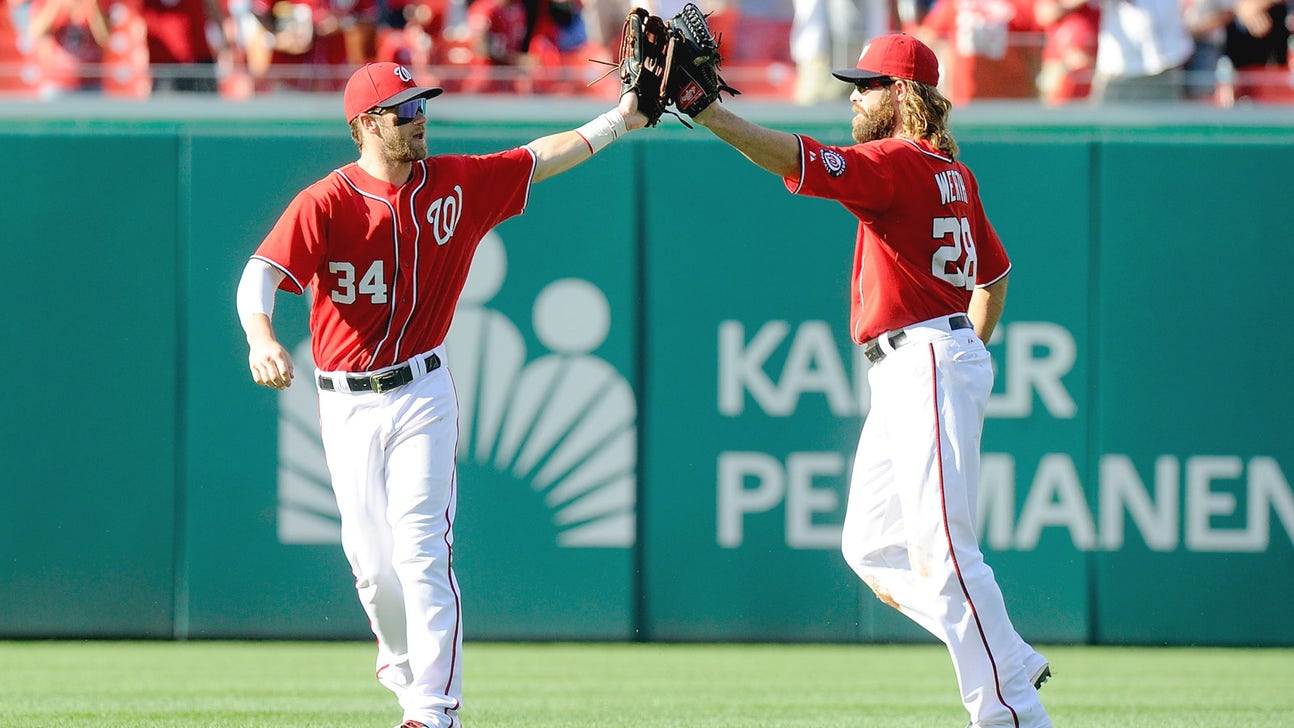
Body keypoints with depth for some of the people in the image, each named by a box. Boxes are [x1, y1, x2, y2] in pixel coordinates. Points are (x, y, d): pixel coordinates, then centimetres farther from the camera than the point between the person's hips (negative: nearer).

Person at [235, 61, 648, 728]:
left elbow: (539, 159, 14)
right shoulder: (326, 204, -11)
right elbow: (260, 274, -23)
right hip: (346, 403, -1)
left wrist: (617, 121, 9)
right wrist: (260, 337, -42)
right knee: (372, 561, 6)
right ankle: (402, 661, 34)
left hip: (420, 393, 1)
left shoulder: (455, 184, 2)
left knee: (421, 550, -11)